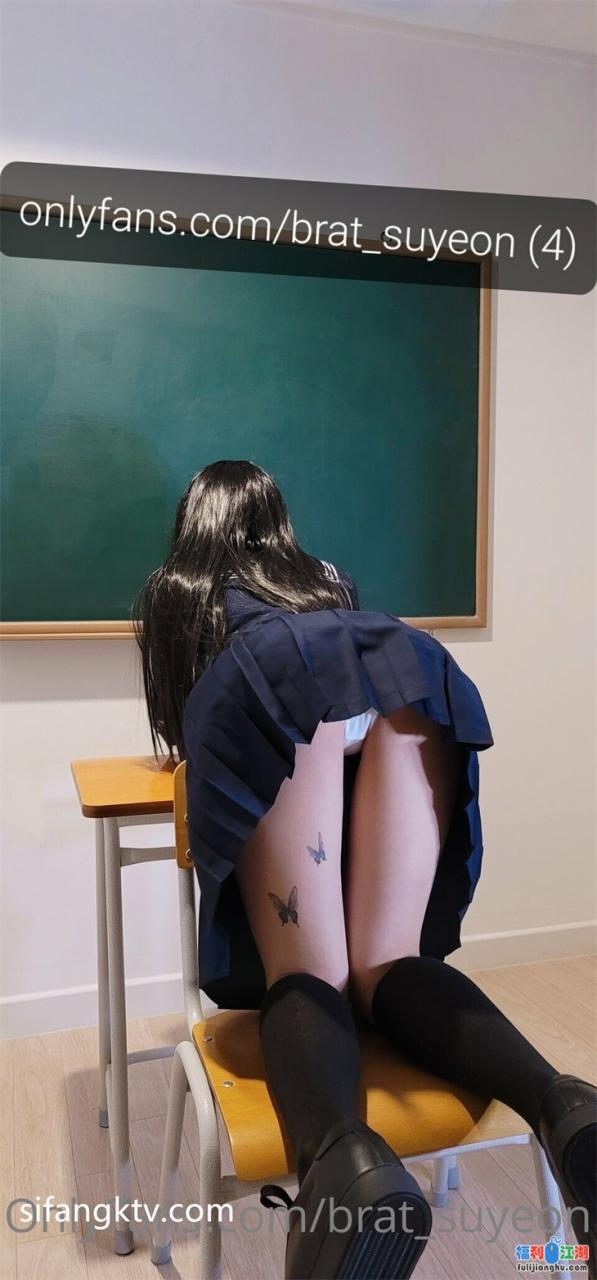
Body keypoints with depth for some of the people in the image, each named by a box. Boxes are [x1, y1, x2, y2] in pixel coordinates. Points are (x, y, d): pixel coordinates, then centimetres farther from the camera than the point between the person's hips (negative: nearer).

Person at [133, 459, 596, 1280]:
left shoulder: (171, 592, 37)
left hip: (272, 684, -3)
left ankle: (342, 1154, -35)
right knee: (389, 966, 3)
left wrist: (212, 754, 67)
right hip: (408, 666, 3)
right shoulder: (328, 577, 43)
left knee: (305, 974, -3)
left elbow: (181, 733, 44)